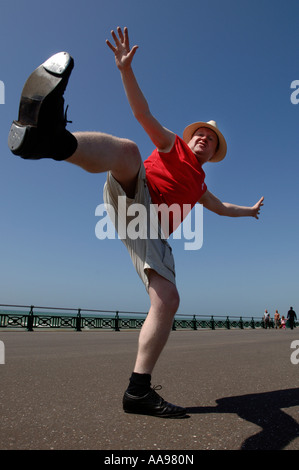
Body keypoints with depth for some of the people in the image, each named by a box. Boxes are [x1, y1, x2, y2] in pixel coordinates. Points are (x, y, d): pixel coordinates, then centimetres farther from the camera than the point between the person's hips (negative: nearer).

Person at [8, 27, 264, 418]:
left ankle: (138, 390, -12)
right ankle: (48, 135, -66)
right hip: (132, 196, -4)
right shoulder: (172, 145, 24)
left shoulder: (199, 186, 36)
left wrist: (247, 210, 64)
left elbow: (220, 207, 53)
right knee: (127, 151, -37)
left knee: (168, 301, -15)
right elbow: (143, 113, 11)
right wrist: (126, 68, -2)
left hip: (152, 232, 5)